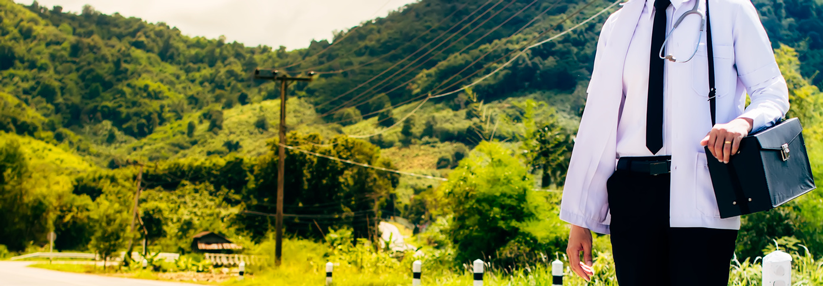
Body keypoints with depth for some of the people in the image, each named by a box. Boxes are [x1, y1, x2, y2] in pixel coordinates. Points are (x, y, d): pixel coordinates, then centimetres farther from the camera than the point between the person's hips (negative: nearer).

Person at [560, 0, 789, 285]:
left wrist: (745, 121, -18)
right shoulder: (618, 25, 14)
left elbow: (772, 91, 7)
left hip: (701, 192, -3)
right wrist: (580, 217, 7)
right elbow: (598, 121, 12)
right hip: (632, 194, 3)